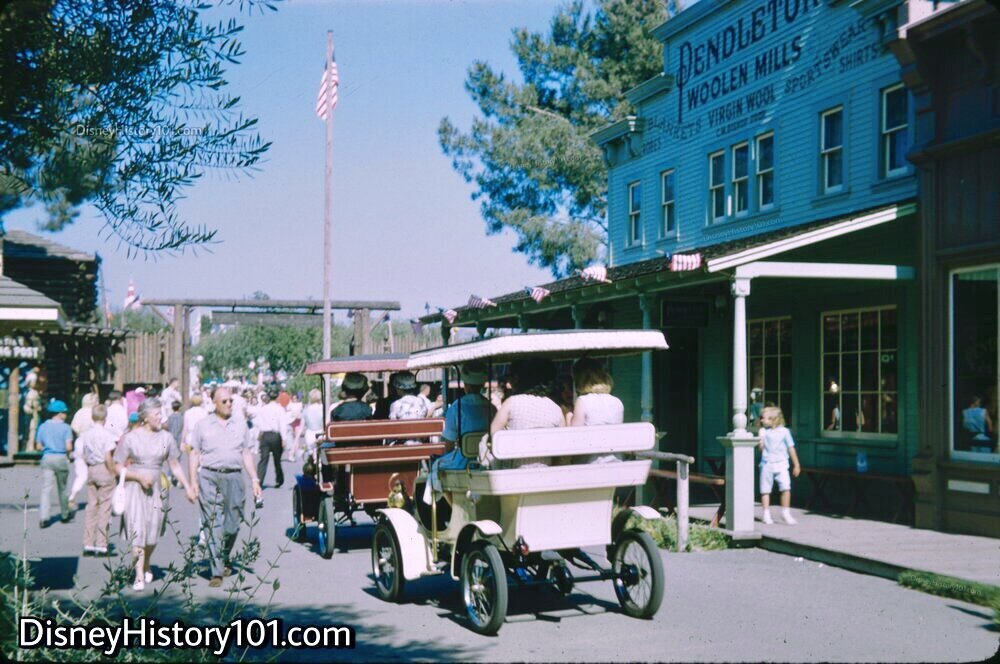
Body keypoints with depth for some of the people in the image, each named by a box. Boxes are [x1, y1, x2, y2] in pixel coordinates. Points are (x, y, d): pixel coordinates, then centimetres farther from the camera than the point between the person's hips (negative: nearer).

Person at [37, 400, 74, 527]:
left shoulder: (43, 426, 5)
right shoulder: (65, 427, -6)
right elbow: (69, 447, -13)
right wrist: (69, 454, 8)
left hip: (47, 458, 2)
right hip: (61, 458, -2)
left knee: (46, 489, -2)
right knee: (62, 488, 14)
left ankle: (43, 517, -15)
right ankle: (65, 515, 28)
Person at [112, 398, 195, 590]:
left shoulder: (166, 437, 5)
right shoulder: (130, 438, -4)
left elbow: (175, 465, 13)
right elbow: (118, 467, -2)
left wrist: (187, 486, 10)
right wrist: (139, 476, -13)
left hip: (155, 489, 3)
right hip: (134, 488, -3)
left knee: (153, 532, 6)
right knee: (137, 531, -9)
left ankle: (146, 566, 33)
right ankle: (139, 576, -5)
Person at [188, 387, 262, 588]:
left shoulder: (241, 426, 14)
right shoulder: (203, 425, 8)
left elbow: (247, 454, 16)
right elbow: (194, 454, 7)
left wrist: (255, 480, 8)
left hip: (234, 477, 2)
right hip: (209, 477, -2)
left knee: (233, 524, 4)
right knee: (213, 524, -7)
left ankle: (224, 560, 28)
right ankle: (217, 571, -6)